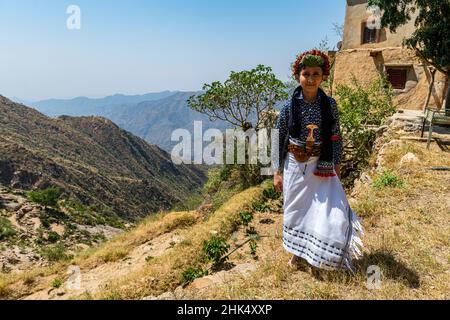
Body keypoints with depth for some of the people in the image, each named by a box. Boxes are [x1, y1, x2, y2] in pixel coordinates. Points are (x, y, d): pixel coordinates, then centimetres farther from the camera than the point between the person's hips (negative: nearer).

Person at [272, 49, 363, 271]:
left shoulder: (329, 104, -5)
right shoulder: (289, 107, -8)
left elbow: (336, 137, 4)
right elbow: (278, 141, -3)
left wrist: (337, 165, 4)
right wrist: (277, 172, -3)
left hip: (322, 168, 0)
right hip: (295, 166, 0)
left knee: (330, 212, 0)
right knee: (295, 210, 13)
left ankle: (331, 255, 27)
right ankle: (297, 251, 37)